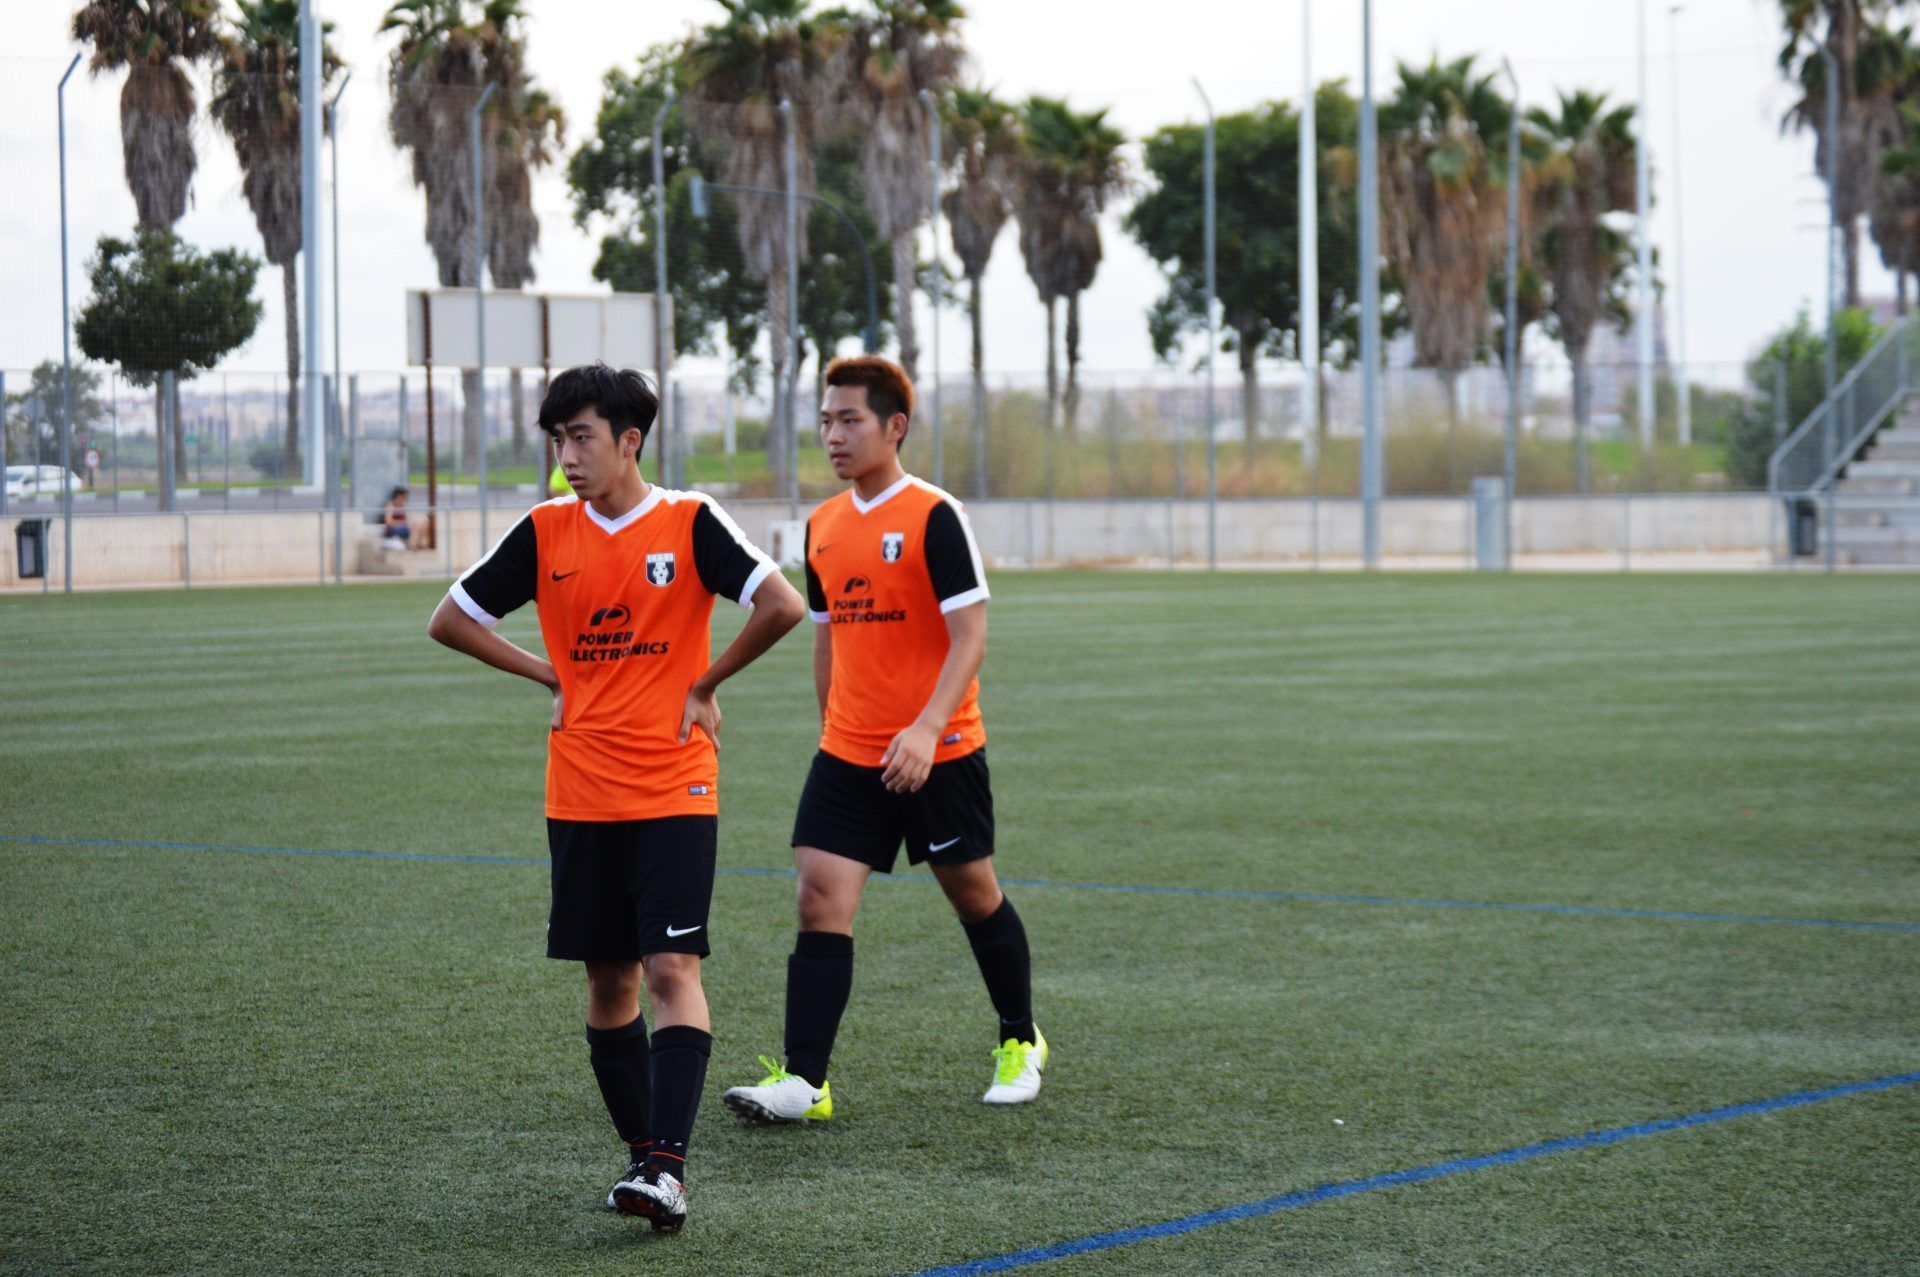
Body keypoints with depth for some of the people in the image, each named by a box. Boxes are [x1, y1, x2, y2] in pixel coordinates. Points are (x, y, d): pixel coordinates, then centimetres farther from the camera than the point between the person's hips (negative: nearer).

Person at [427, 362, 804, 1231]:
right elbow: (450, 621, 12)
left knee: (672, 970, -13)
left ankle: (667, 1167, -18)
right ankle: (642, 1153, 19)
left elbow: (783, 607, -12)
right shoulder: (545, 533, 4)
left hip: (675, 791, -4)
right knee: (609, 979, 7)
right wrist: (556, 679, 7)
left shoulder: (689, 523, -5)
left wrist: (704, 684, -4)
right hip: (581, 794, 4)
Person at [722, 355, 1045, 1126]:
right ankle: (804, 1083, -12)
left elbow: (969, 636, -16)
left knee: (974, 895, 11)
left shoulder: (934, 517, -12)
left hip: (938, 755, -5)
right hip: (846, 756, 5)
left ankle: (1020, 1042, 33)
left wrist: (926, 729, -27)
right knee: (820, 901, -9)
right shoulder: (822, 526, 8)